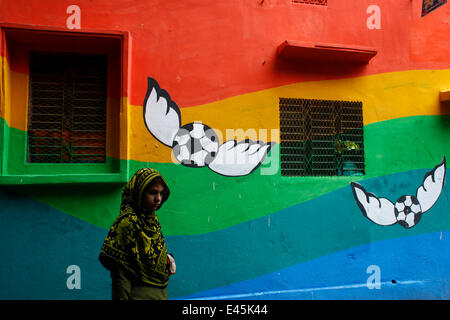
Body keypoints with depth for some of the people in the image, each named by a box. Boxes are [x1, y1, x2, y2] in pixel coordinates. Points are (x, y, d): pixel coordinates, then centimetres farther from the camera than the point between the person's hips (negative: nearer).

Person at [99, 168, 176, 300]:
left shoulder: (152, 219, 4)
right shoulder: (127, 223, -19)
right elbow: (120, 273, -20)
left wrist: (168, 260, 2)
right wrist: (122, 297, -19)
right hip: (140, 294, -8)